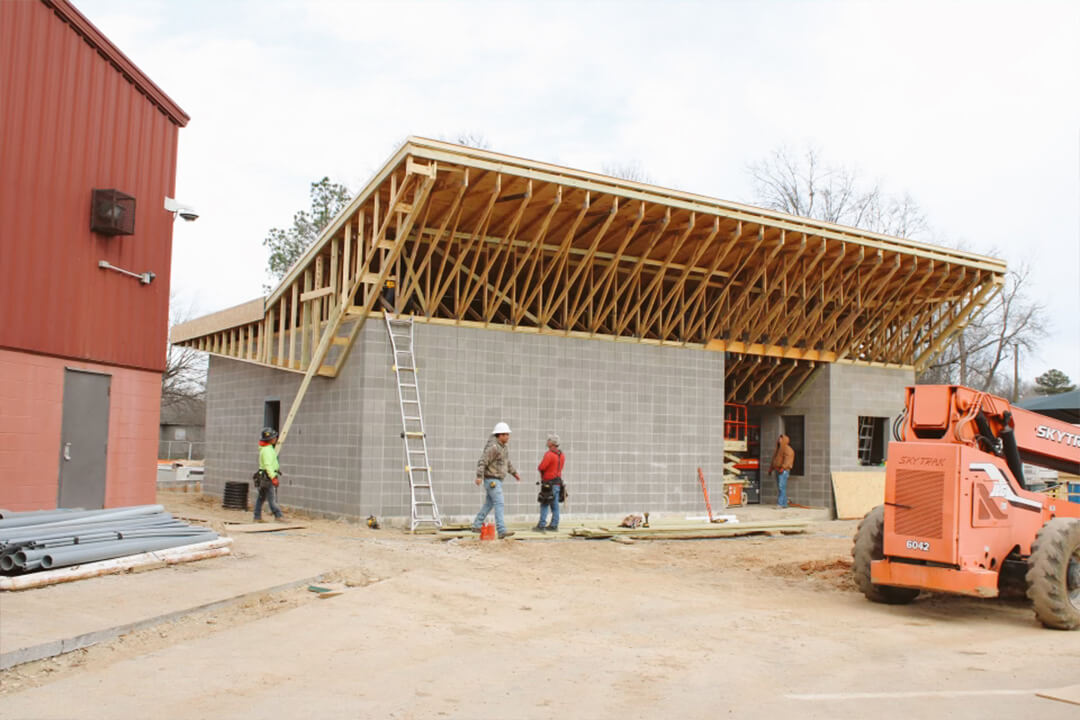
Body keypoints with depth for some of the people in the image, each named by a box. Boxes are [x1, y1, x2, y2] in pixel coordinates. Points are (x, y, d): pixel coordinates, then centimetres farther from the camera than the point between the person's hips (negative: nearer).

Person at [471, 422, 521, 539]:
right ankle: (502, 531, -19)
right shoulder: (493, 447, -19)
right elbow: (482, 462, -25)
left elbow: (507, 461, 27)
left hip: (497, 480, 10)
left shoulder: (503, 446, 12)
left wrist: (514, 473, 33)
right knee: (499, 504, -15)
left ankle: (476, 526, 24)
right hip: (491, 480, -10)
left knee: (489, 504, 15)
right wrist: (479, 476, -35)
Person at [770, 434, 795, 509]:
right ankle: (784, 504, 11)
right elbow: (775, 460, 25)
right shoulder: (778, 449, 20)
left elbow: (787, 460, -18)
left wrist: (782, 468, -28)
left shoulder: (788, 449, -7)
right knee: (780, 488, 7)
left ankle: (780, 503, -21)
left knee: (782, 487, -16)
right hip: (777, 470, 9)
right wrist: (771, 469, 20)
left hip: (784, 471, -9)